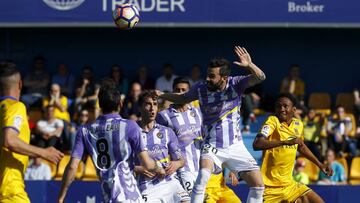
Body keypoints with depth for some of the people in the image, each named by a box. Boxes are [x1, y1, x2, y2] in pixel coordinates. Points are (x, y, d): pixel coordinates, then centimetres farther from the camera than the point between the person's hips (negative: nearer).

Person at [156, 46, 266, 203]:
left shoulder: (235, 84, -11)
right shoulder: (200, 89, -8)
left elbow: (260, 78, -24)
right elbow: (183, 98, 12)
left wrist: (249, 65, -44)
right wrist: (161, 95, -1)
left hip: (235, 146, 2)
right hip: (212, 146, -2)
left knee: (258, 185, -1)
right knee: (204, 173, -32)